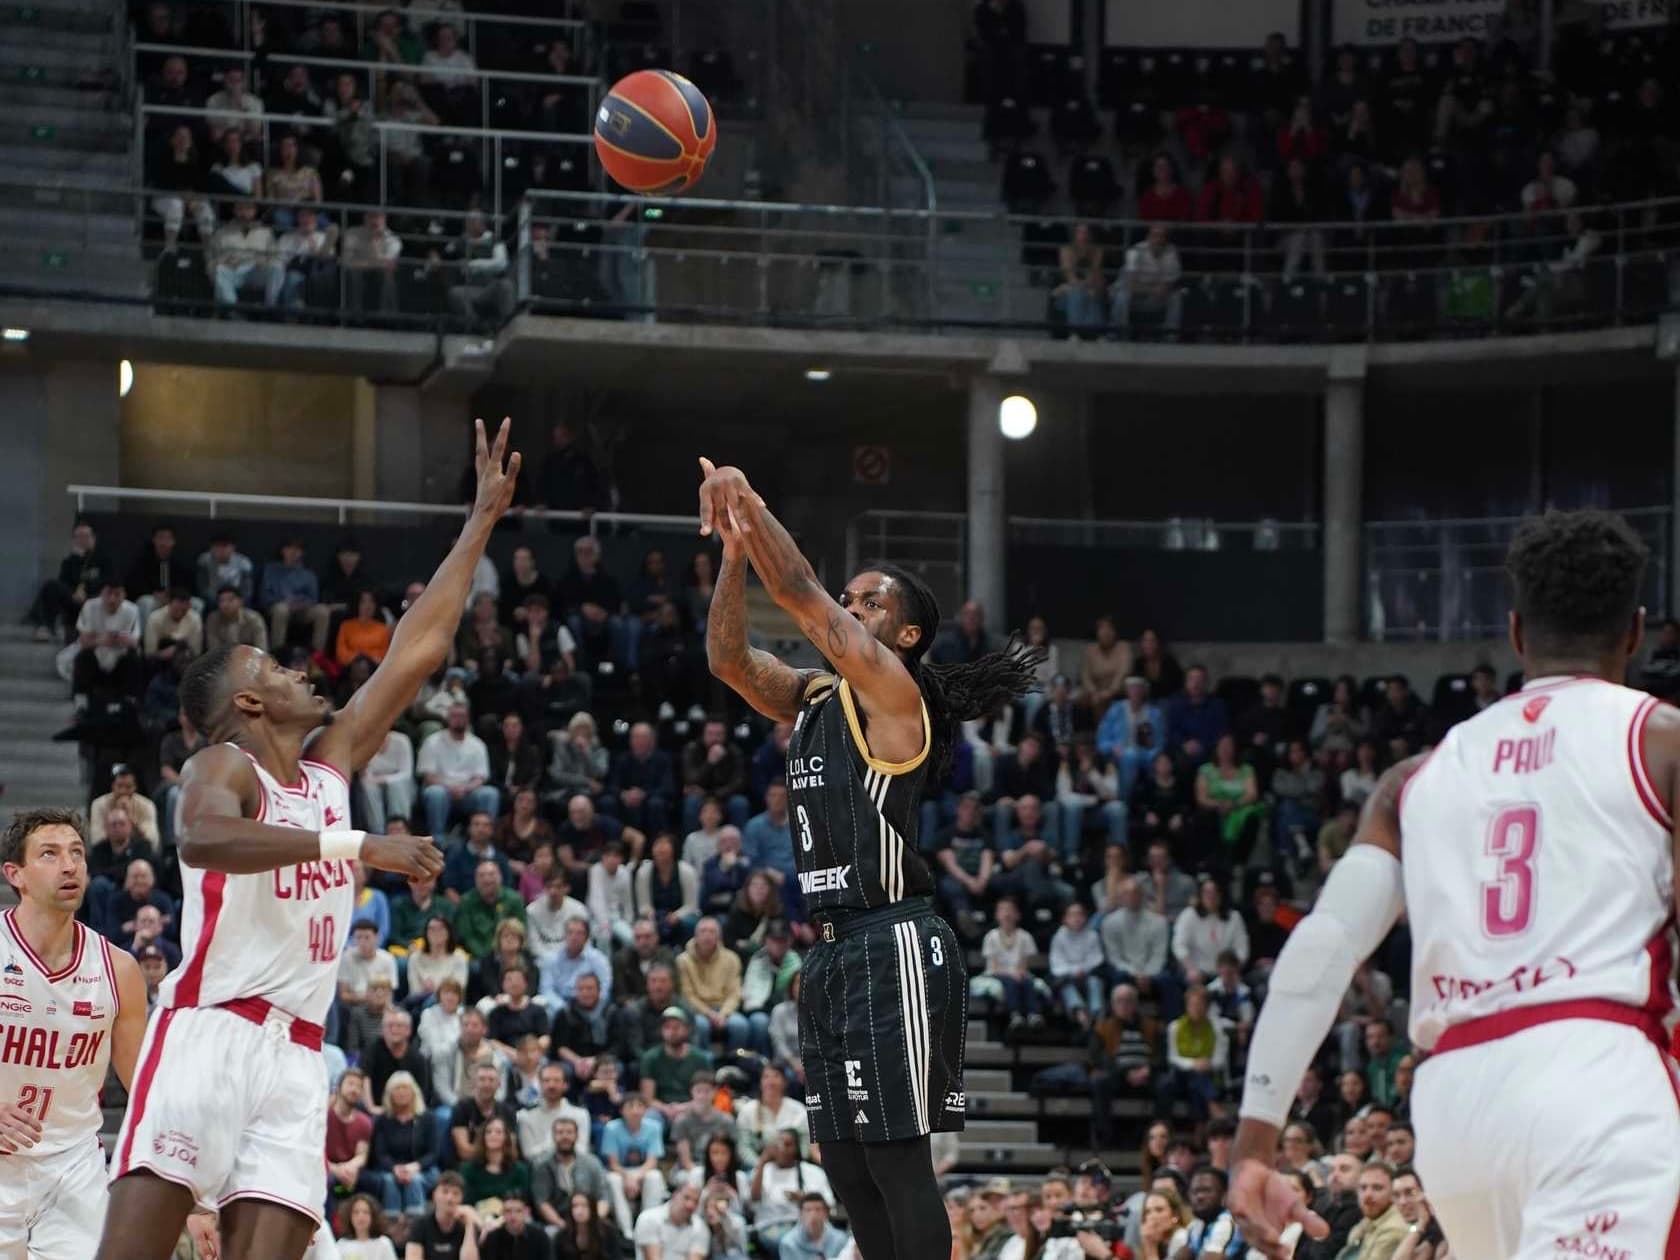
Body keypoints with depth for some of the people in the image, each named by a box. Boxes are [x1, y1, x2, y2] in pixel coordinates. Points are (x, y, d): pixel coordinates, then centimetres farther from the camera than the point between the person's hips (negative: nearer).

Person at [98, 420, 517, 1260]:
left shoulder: (332, 763, 20)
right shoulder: (224, 767, -1)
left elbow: (419, 650, 22)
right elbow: (203, 839, -26)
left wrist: (483, 518, 23)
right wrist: (352, 846, -31)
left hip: (295, 1051, 7)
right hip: (210, 1032, -7)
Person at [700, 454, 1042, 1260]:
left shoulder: (891, 689, -6)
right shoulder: (814, 701, 17)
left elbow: (801, 597, -14)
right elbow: (727, 657, 9)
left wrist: (749, 506, -10)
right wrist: (734, 549, 0)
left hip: (892, 949, -9)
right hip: (832, 951, 9)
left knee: (897, 1156, -11)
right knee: (848, 1165, 9)